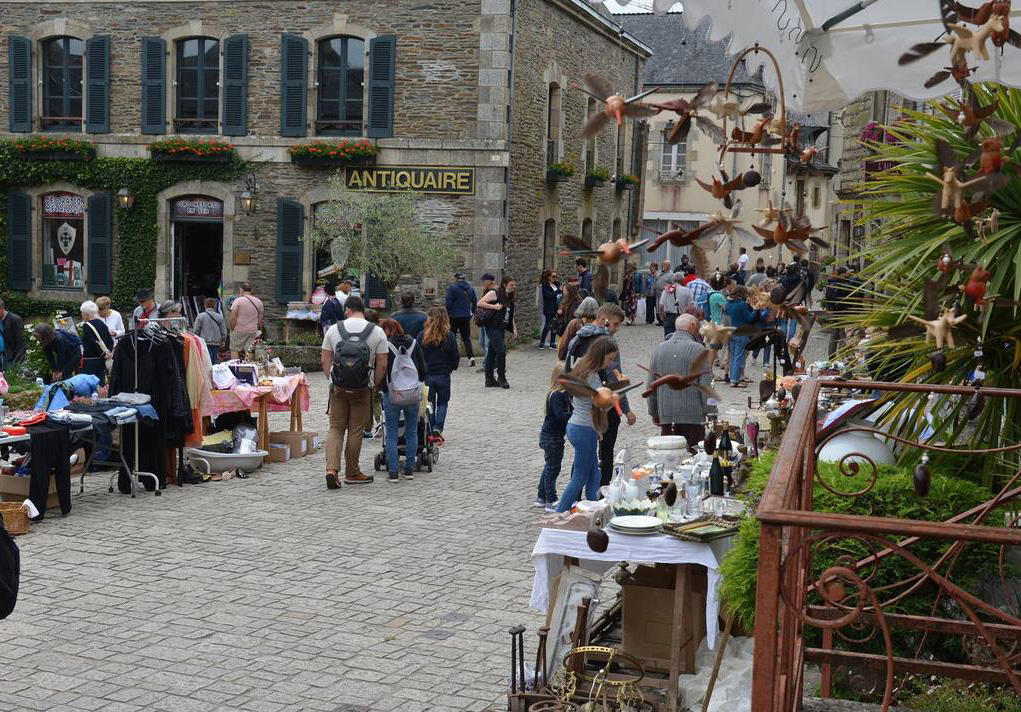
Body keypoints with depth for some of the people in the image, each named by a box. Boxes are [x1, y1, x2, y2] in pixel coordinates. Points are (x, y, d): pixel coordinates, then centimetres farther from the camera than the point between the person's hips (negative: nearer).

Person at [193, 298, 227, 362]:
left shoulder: (200, 316, -5)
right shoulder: (219, 317, 3)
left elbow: (196, 330, -2)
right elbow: (224, 331, 8)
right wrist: (223, 341, 22)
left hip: (205, 342, -3)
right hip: (216, 342, 3)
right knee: (214, 360, 9)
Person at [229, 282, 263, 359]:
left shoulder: (238, 301, -8)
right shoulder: (258, 302, 7)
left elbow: (233, 318, -10)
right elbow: (260, 318, 10)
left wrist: (232, 329, 1)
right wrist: (258, 329, 19)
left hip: (239, 330, -4)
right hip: (253, 331, 4)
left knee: (234, 350, 5)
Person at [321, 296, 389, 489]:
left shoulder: (334, 329, 1)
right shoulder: (377, 332, -2)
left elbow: (325, 361, 1)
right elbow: (382, 365, -4)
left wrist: (333, 381, 7)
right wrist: (374, 386, 6)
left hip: (338, 388, 1)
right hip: (363, 389, -1)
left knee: (335, 429, 9)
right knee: (356, 431, 9)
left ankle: (331, 469, -7)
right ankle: (352, 473, 18)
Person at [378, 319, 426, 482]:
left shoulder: (384, 346, -6)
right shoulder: (414, 343, 7)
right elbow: (423, 369, 10)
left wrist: (381, 388, 9)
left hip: (392, 394, -3)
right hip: (414, 395, 3)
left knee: (391, 434, 3)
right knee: (412, 432, 12)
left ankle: (393, 472, -2)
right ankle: (409, 470, 13)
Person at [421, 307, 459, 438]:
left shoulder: (423, 335, -8)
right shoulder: (449, 336, -7)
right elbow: (455, 357, -2)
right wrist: (452, 367, 18)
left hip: (426, 374, 0)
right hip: (443, 374, 0)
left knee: (429, 403, 14)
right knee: (442, 402, 13)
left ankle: (430, 431, 16)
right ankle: (438, 428, -2)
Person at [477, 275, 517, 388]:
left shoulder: (509, 298, 15)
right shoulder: (494, 293, -8)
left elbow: (510, 316, 21)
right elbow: (480, 303, -12)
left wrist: (514, 329, 14)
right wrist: (494, 307, -18)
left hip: (501, 329, 8)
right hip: (492, 327, -8)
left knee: (492, 353, 10)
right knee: (501, 350, -12)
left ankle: (489, 380, 13)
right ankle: (501, 377, 1)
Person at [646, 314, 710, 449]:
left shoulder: (658, 350, 8)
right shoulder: (698, 350, -7)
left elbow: (650, 386, 12)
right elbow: (706, 386, -9)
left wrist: (654, 413, 20)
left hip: (666, 417, 4)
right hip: (693, 416, -4)